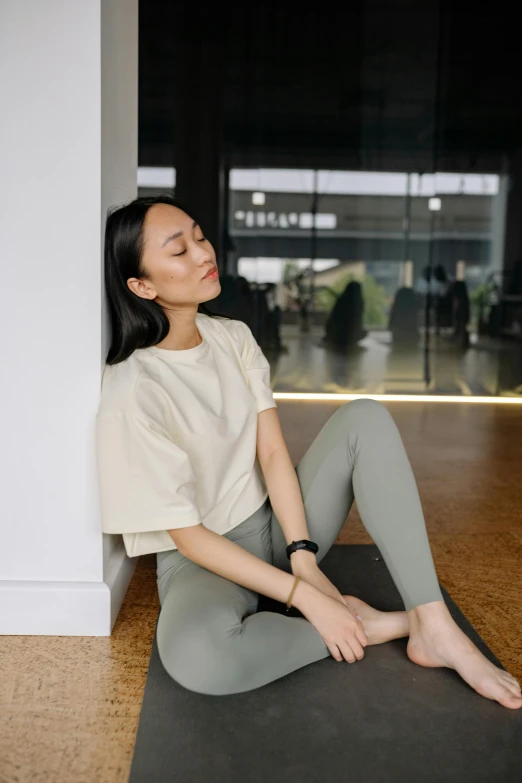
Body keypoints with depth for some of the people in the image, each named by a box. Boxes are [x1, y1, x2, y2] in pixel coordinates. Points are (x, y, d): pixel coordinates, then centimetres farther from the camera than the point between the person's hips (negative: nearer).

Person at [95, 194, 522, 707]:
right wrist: (308, 598, -21)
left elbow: (273, 451, -6)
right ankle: (368, 627, -14)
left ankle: (435, 627, -20)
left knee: (365, 418, -14)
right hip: (203, 559, -5)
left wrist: (304, 558, -18)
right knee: (194, 655, -39)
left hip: (278, 523, 6)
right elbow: (187, 535, -20)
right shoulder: (132, 391, -21)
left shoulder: (233, 337, 0)